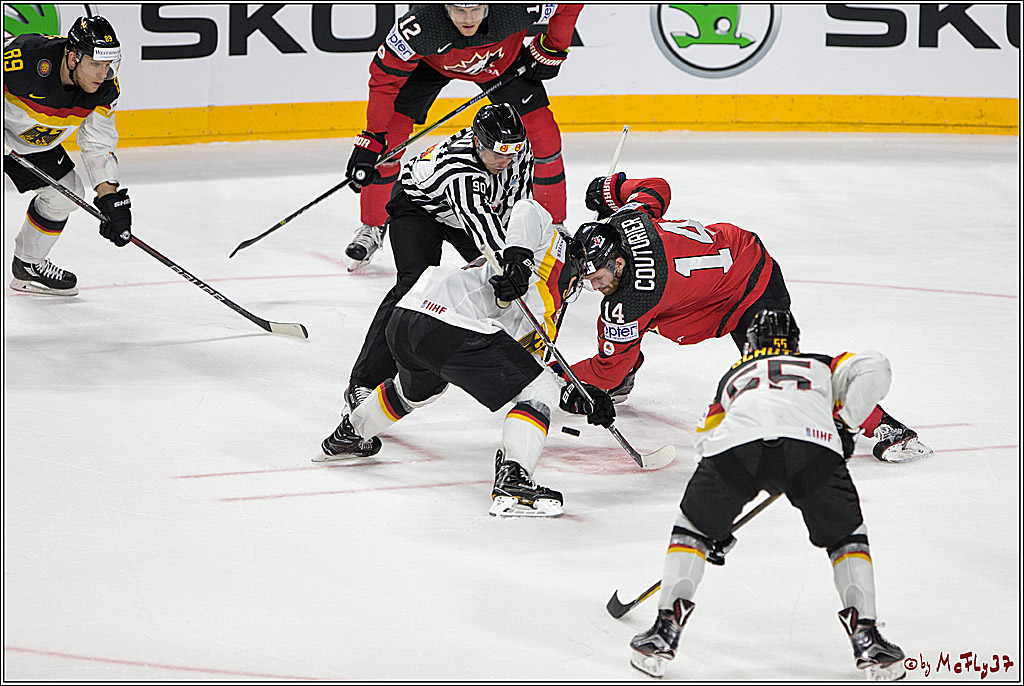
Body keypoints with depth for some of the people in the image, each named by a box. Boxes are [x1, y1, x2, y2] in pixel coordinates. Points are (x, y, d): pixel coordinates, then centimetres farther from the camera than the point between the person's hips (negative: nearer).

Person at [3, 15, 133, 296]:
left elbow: (98, 146, -9)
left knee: (66, 193, 6)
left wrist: (111, 200, -18)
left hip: (34, 141, 7)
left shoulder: (105, 88, -17)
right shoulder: (26, 59, -38)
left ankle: (28, 266, 27)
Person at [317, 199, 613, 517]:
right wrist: (519, 260, -19)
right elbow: (528, 210, -5)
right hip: (450, 332, -10)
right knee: (538, 389, -3)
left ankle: (346, 437, 64)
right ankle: (511, 483, -19)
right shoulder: (554, 250, 13)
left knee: (416, 389, 42)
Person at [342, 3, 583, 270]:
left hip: (503, 59, 1)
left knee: (543, 133, -9)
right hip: (432, 61, -1)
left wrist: (552, 49, -17)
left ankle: (554, 225, 10)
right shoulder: (420, 25, -42)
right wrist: (371, 139, -34)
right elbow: (384, 79, -31)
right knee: (390, 130, -11)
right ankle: (372, 227, 7)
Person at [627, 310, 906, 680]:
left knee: (693, 526, 24)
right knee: (846, 536, 20)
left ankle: (665, 628, 16)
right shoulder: (821, 366, 39)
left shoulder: (734, 375, 43)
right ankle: (866, 637, 8)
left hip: (737, 441, 1)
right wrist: (846, 422, 25)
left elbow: (707, 440, 43)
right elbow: (872, 367, 19)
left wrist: (716, 528, 49)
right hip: (812, 439, -1)